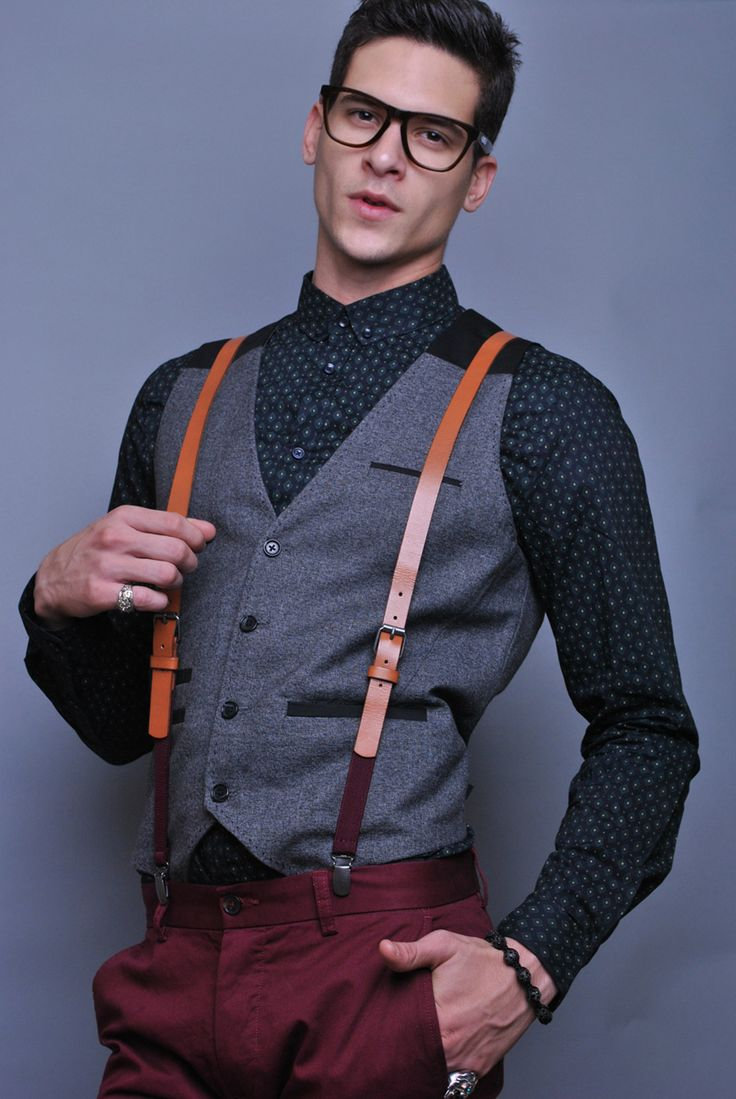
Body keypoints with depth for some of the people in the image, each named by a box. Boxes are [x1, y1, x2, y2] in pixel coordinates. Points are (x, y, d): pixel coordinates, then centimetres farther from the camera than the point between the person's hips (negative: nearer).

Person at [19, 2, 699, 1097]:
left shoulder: (546, 413, 1)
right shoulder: (183, 399, 13)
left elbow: (644, 728, 1)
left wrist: (532, 963, -11)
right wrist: (58, 597, -2)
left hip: (386, 969, -3)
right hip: (178, 967, 4)